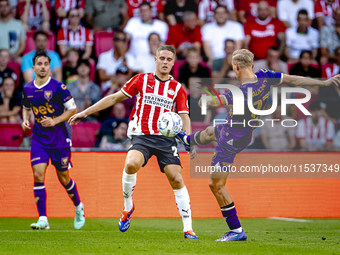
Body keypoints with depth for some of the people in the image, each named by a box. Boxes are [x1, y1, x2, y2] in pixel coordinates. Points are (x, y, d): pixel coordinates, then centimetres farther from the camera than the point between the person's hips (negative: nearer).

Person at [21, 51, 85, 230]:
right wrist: (25, 120, 1)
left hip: (59, 138, -3)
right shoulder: (27, 89, 3)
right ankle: (42, 219, -14)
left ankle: (78, 207, 35)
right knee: (38, 175, -14)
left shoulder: (58, 87, -10)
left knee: (63, 178, 7)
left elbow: (73, 110, -4)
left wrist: (55, 121, -16)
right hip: (38, 139, 3)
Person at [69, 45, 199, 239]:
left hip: (166, 138, 1)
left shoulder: (177, 88, 9)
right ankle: (128, 207, -6)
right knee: (131, 164, -30)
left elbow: (184, 116, 7)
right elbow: (115, 98, 11)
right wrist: (86, 113, 9)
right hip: (142, 136, -1)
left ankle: (188, 228, -4)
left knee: (177, 179, -11)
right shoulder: (141, 80, 7)